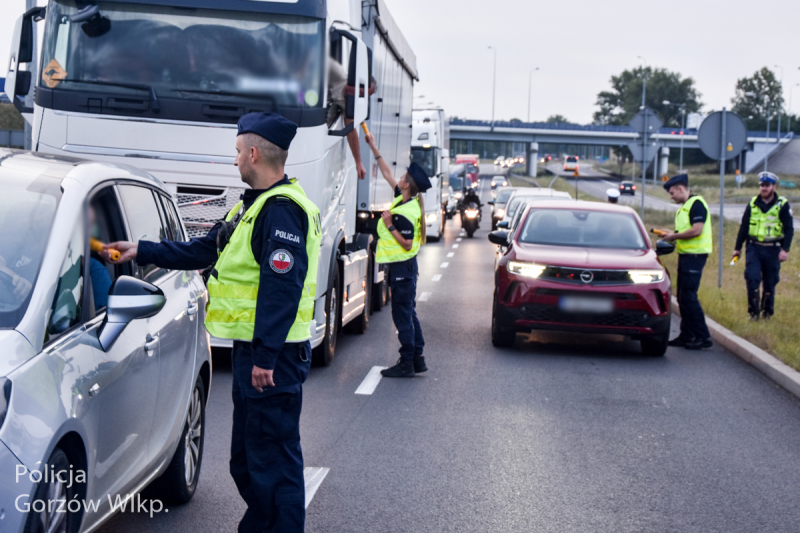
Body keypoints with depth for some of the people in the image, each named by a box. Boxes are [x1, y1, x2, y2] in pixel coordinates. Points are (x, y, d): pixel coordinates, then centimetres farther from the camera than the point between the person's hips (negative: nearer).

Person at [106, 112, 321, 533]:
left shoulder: (281, 210, -18)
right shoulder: (254, 206, 17)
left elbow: (282, 288, -25)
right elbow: (203, 251, 25)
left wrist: (266, 356, -26)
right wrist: (141, 252, 26)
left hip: (272, 356, -11)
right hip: (252, 351, 11)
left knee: (273, 458, -6)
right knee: (246, 458, 19)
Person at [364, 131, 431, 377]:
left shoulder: (405, 213, -22)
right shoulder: (403, 200, 6)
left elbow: (407, 244, -24)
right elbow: (388, 175, 19)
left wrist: (390, 226, -20)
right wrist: (374, 149, 22)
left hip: (402, 267, -10)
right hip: (404, 266, 10)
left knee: (402, 314, -5)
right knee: (408, 313, 14)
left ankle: (406, 363, 0)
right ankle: (417, 358, 20)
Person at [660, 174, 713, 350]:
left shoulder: (696, 204, -12)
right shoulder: (683, 208, 19)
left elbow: (696, 230, -22)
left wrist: (675, 236, -12)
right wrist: (670, 236, 8)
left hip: (695, 255, -10)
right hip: (685, 255, 10)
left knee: (689, 297, -11)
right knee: (683, 297, 11)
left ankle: (703, 337, -7)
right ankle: (687, 336, 17)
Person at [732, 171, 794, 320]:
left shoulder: (782, 205, -2)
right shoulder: (753, 204, 7)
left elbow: (789, 228, -4)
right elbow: (744, 226, 12)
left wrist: (785, 249, -14)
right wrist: (737, 248, 11)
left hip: (772, 249, -2)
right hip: (754, 247, 2)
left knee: (770, 282, 6)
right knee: (752, 278, -12)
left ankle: (767, 311, 21)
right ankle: (754, 311, -3)